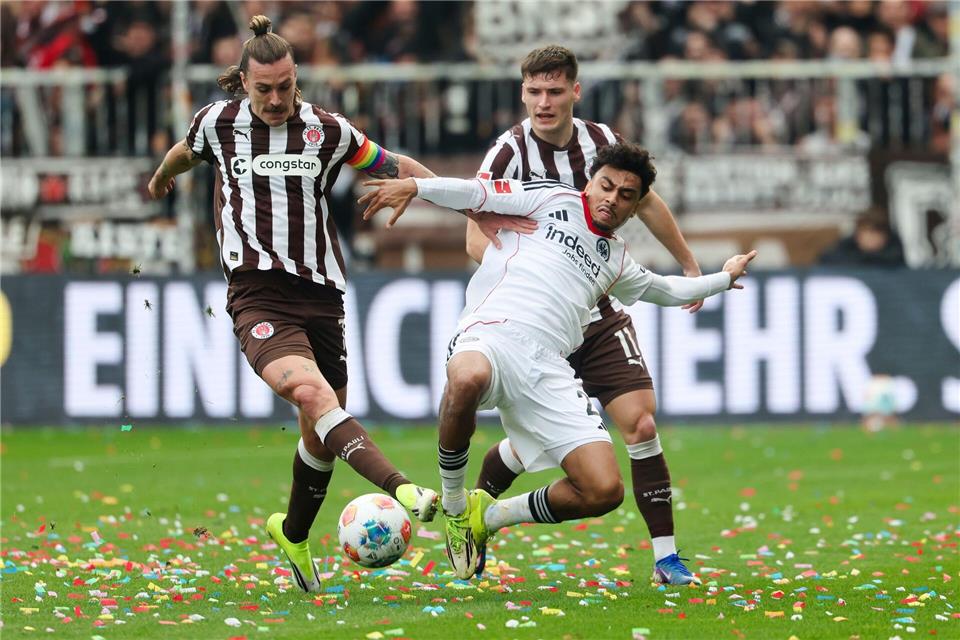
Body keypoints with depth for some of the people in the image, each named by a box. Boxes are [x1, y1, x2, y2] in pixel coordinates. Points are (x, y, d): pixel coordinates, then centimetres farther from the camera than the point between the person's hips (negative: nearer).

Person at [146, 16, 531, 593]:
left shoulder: (328, 131, 5)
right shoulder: (218, 123, 3)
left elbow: (400, 168, 16)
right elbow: (185, 153, 27)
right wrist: (162, 178, 47)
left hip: (320, 295, 3)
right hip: (258, 296, -3)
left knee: (322, 431, 8)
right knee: (310, 391, -29)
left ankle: (294, 534, 35)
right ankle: (402, 491, -47)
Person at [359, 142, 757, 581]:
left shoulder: (616, 261, 32)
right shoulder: (554, 200, 16)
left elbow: (664, 289, 51)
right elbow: (480, 194, 7)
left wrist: (723, 278, 57)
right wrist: (415, 187, -6)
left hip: (547, 371, 5)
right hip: (491, 334, -5)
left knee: (605, 491, -12)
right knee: (468, 379, -45)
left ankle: (488, 516, 13)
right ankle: (453, 504, -18)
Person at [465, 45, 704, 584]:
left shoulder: (601, 140, 1)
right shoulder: (510, 153, -13)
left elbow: (646, 202, 19)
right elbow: (477, 240, -18)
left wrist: (690, 264, 28)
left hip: (600, 313, 3)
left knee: (640, 421, -11)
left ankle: (666, 556, -6)